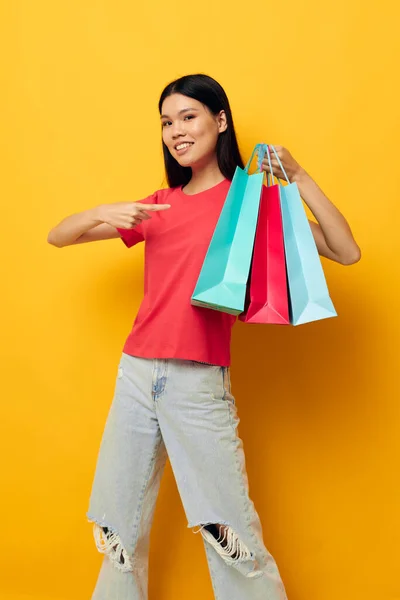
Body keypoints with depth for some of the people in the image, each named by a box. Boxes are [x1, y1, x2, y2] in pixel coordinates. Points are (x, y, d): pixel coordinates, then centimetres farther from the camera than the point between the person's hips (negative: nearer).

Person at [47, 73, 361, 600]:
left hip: (201, 383, -4)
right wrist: (103, 213, -9)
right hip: (137, 375, 4)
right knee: (121, 525, 15)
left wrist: (298, 176, -14)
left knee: (230, 530, -1)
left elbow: (346, 253, -8)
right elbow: (57, 237, 11)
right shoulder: (159, 205, 10)